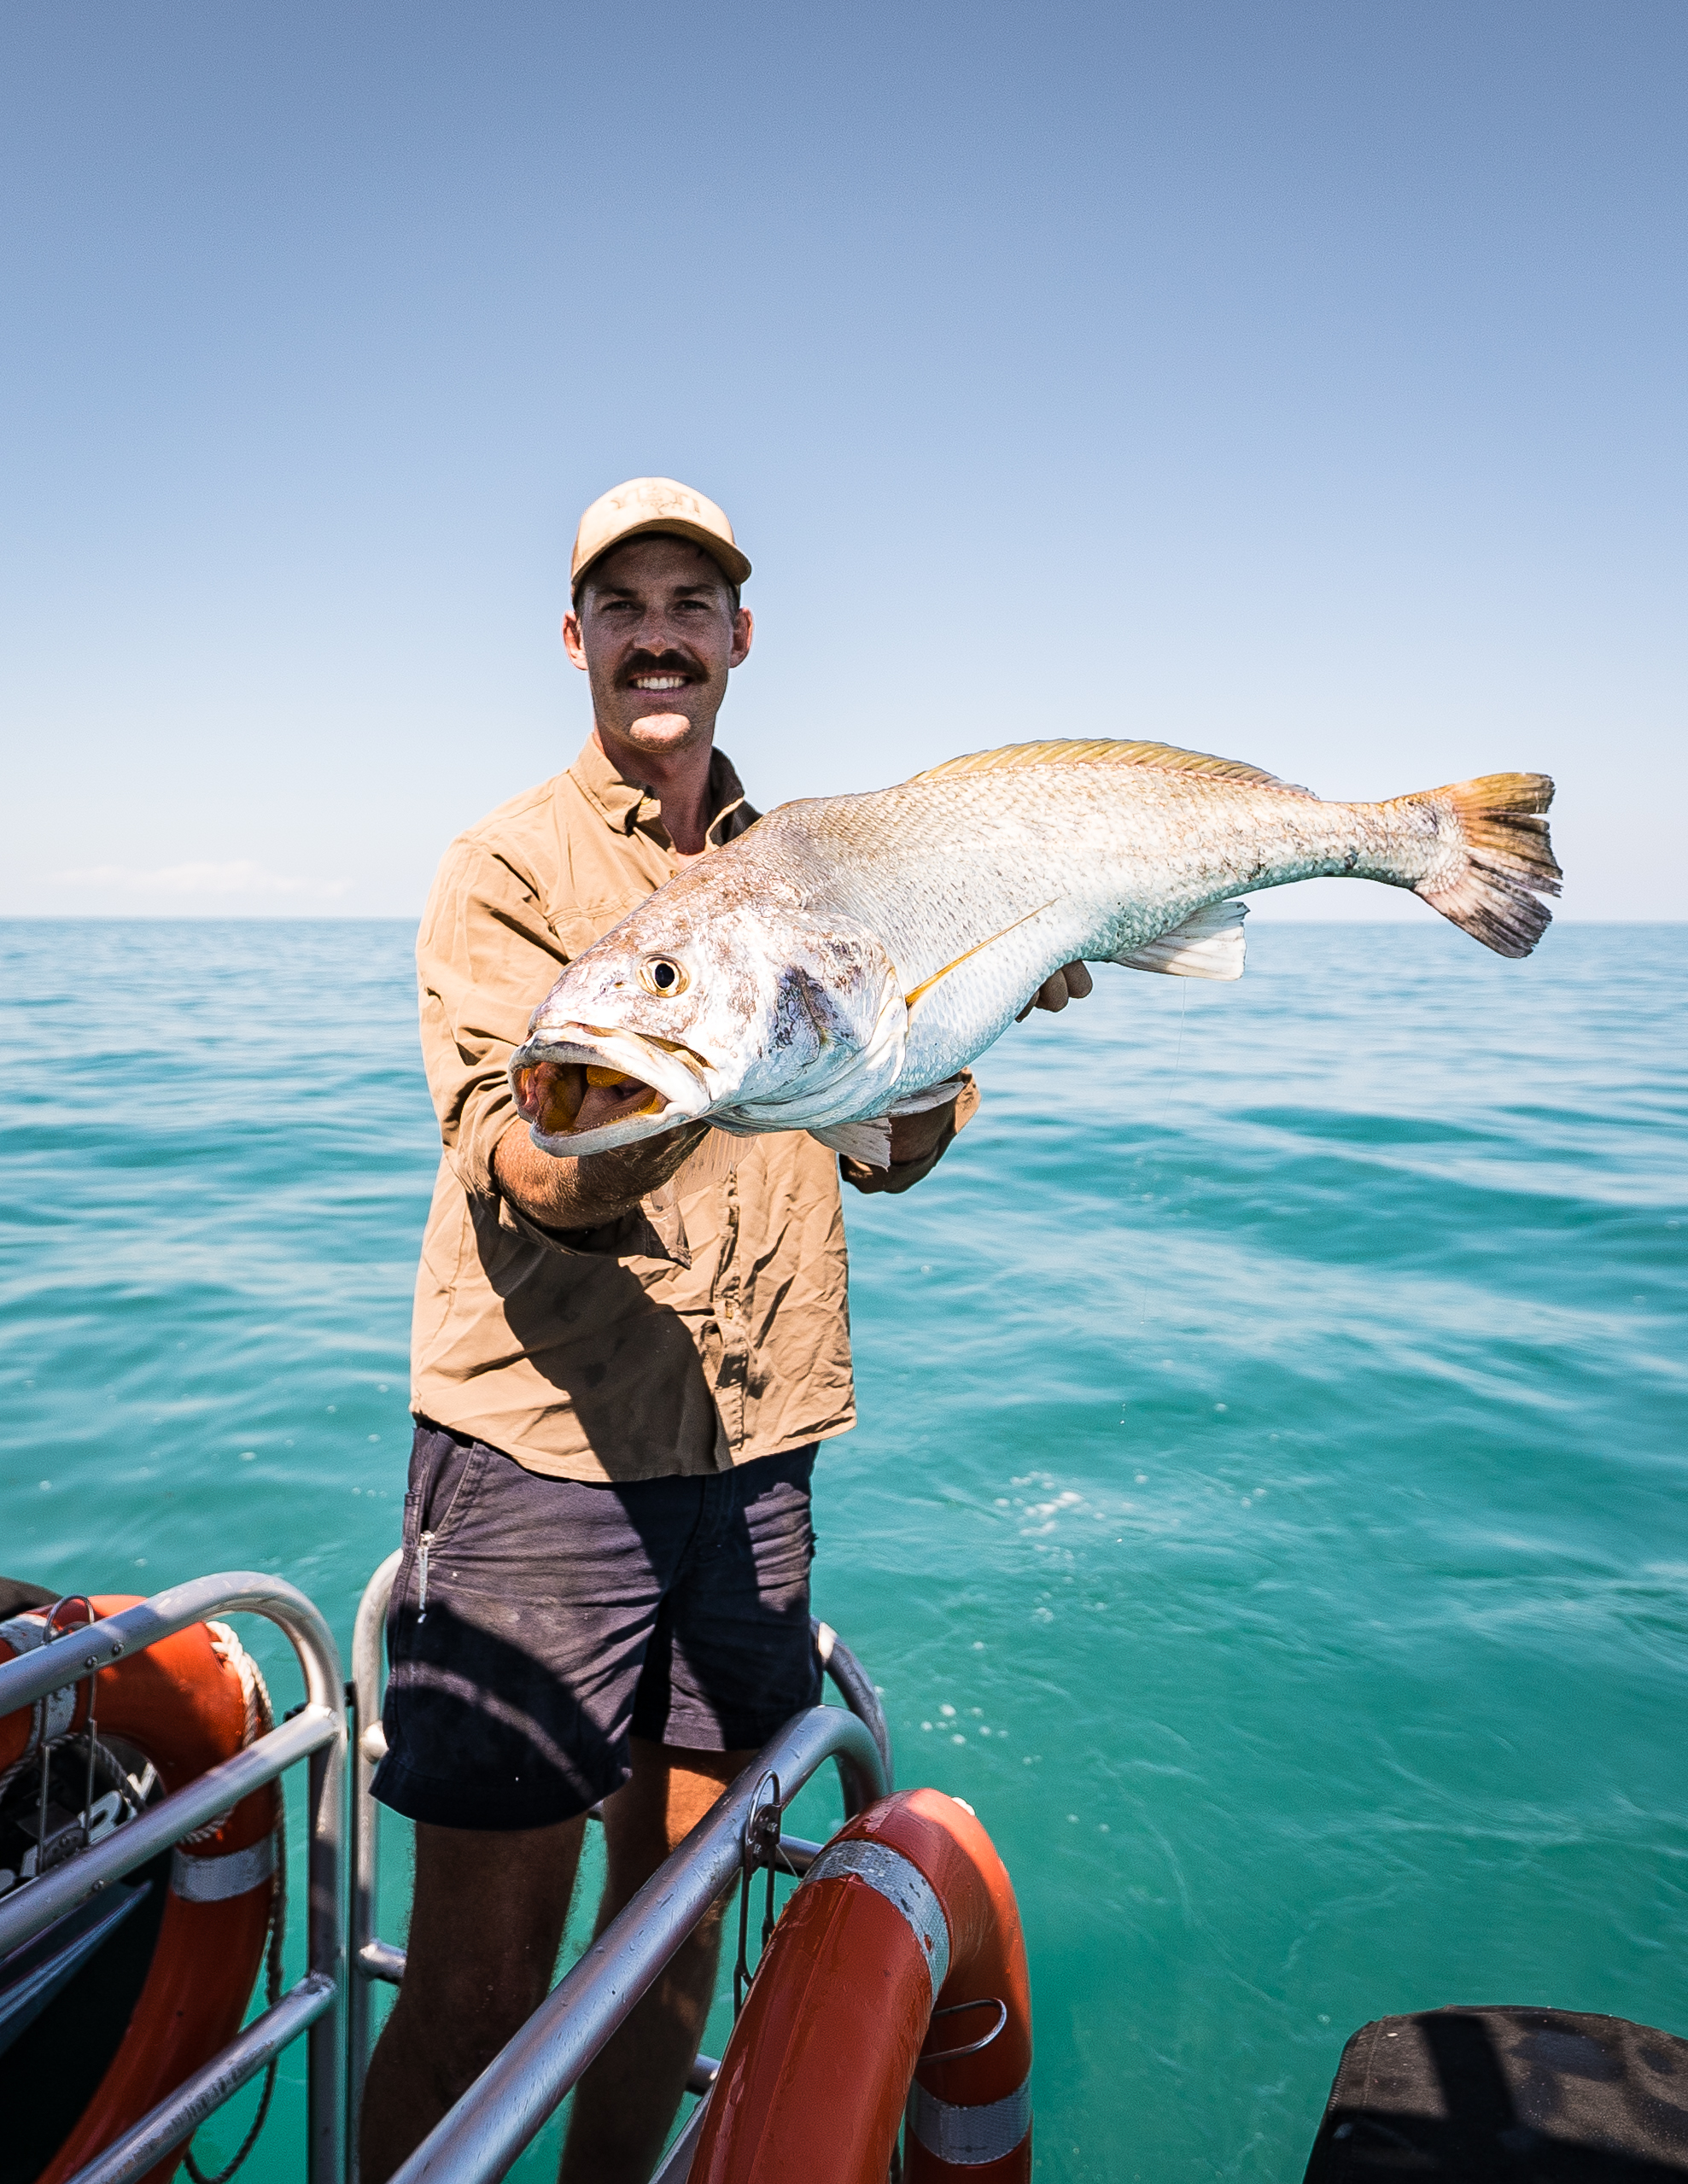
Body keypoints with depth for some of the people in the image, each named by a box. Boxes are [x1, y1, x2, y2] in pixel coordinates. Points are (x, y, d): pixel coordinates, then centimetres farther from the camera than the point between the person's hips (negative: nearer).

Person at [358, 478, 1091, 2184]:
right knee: (476, 1986, 3)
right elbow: (530, 1177, -18)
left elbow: (890, 1150, 8)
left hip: (754, 1454, 5)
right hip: (540, 1454, -4)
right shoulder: (508, 867, -4)